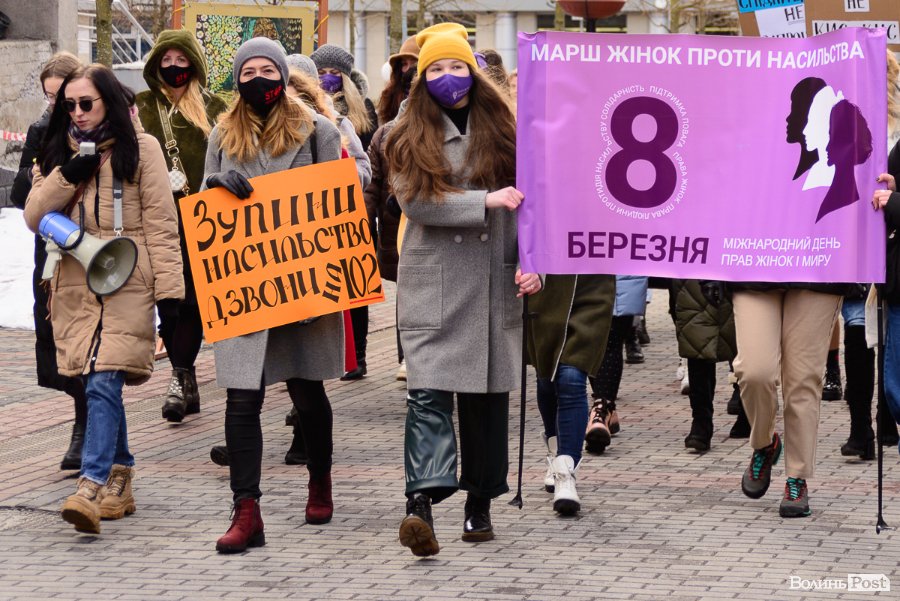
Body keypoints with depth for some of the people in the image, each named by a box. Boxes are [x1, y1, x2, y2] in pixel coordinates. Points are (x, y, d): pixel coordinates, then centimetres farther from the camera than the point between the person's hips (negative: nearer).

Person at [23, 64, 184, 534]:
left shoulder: (140, 149, 2)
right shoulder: (58, 153, 16)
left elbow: (160, 224, -1)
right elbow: (34, 217, 7)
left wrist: (169, 288, -7)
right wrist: (66, 175, -8)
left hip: (126, 285, -5)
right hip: (75, 285, 5)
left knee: (103, 383, -17)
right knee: (100, 386, 9)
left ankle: (92, 488, -26)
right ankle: (119, 482, 20)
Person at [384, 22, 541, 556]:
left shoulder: (500, 130, 9)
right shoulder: (411, 137, 4)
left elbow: (526, 201, 8)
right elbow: (415, 202, -9)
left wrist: (532, 262, -4)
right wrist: (485, 201, -17)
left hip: (494, 285, 2)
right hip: (432, 285, -2)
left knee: (488, 393, 7)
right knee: (429, 392, -14)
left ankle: (480, 504, 17)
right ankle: (422, 503, -23)